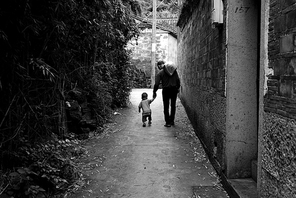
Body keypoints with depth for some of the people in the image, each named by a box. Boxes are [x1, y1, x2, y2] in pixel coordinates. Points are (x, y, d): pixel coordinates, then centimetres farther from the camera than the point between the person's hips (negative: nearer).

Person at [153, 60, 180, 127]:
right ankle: (172, 120, 24)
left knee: (166, 107, 6)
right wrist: (178, 88, 18)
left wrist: (154, 92, 1)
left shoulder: (160, 73, -4)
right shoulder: (174, 70, 8)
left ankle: (168, 122, 5)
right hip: (174, 89, 4)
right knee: (173, 105, 15)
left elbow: (156, 84, -8)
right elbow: (178, 80, 7)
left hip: (166, 90, -4)